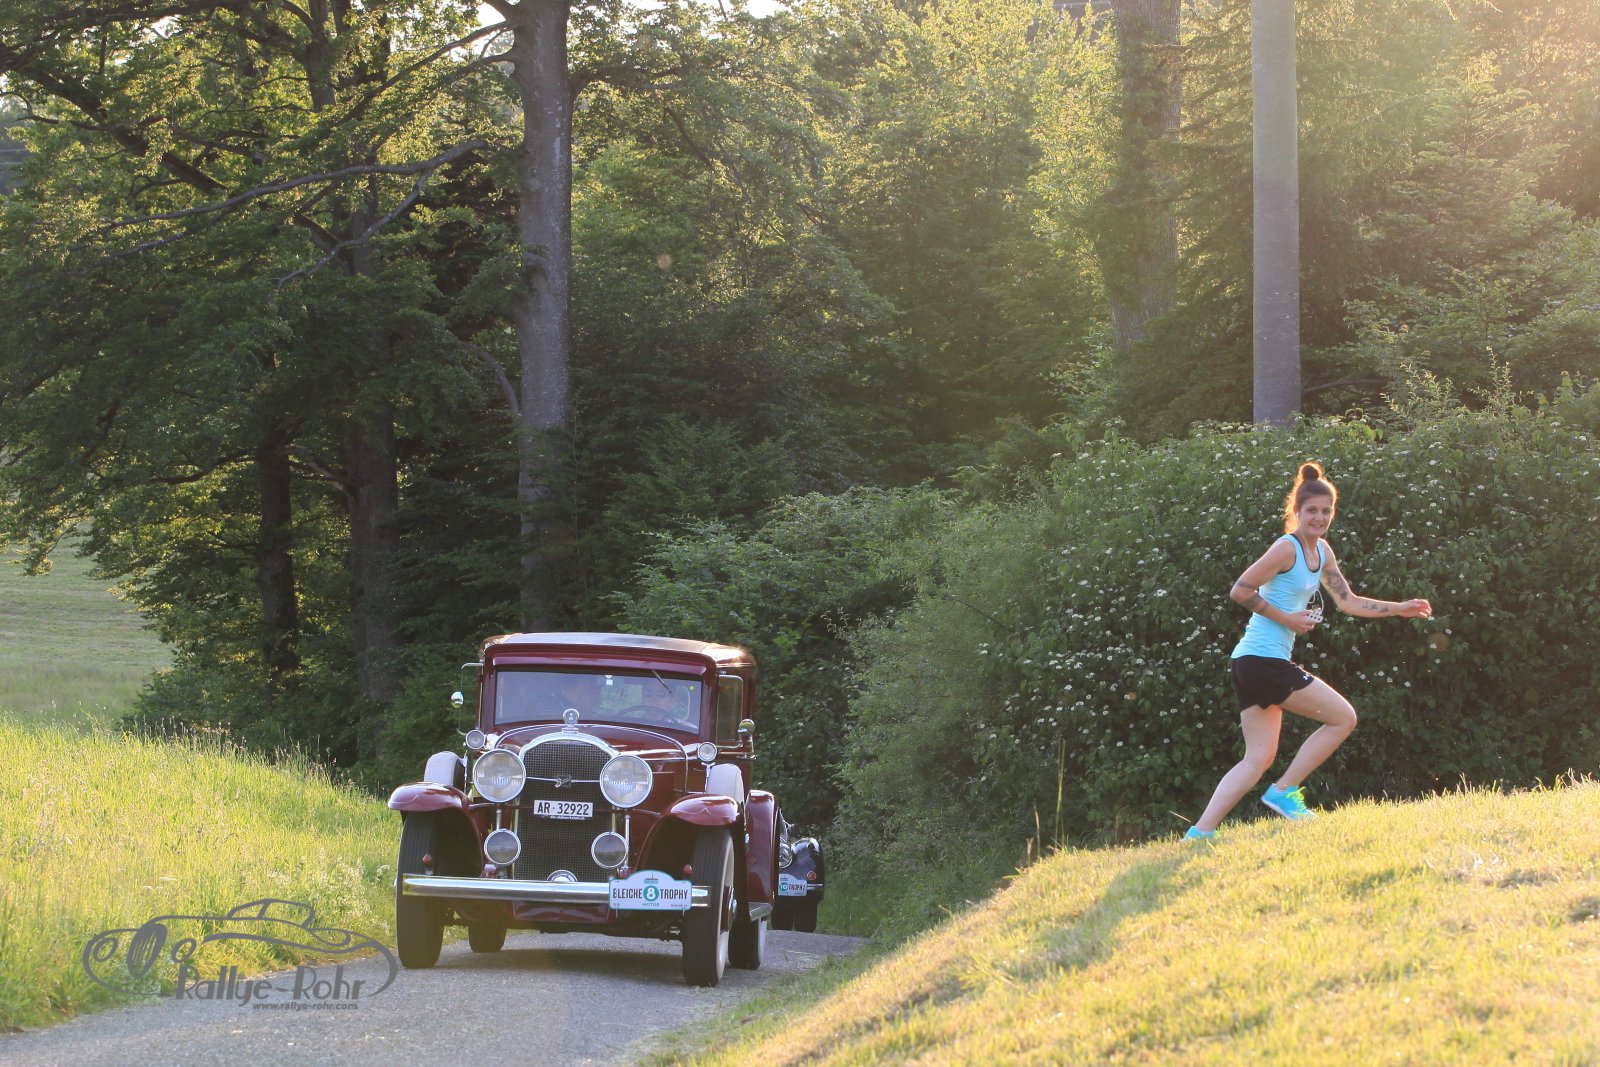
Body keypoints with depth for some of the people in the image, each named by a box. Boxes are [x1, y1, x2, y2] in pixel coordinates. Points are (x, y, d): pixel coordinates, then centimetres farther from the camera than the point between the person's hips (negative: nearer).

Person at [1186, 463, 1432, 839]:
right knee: (1343, 718, -3)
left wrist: (1399, 609, 17)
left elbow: (1349, 602, 23)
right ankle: (1284, 791, 1)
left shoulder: (1322, 551, 16)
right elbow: (1240, 590, -16)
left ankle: (1199, 833, -3)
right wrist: (1287, 618, -15)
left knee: (1259, 758, 5)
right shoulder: (1287, 548, -12)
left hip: (1252, 663, 9)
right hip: (1264, 661, -9)